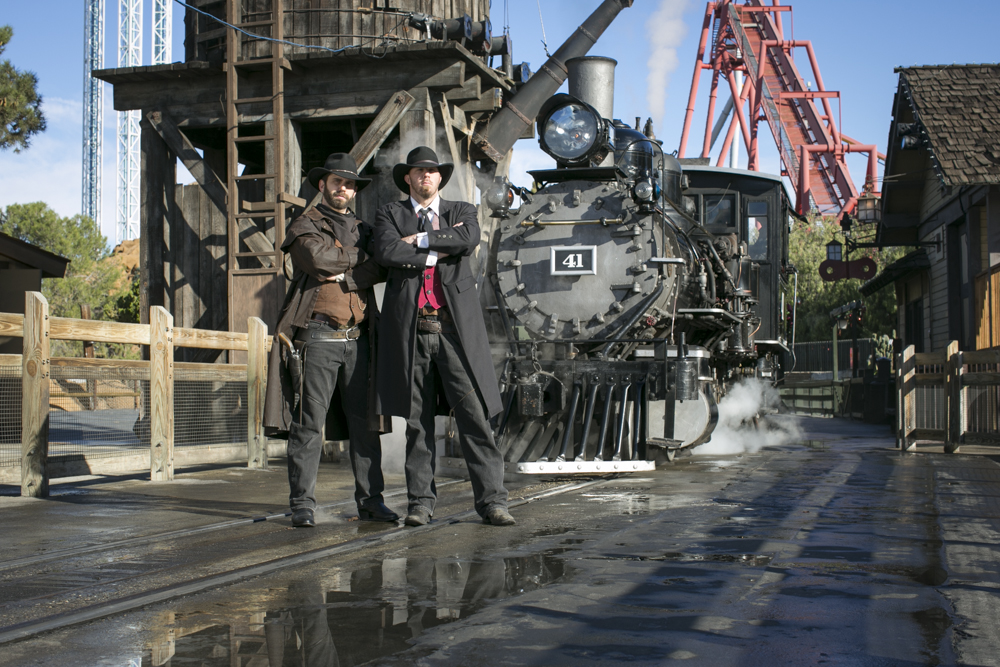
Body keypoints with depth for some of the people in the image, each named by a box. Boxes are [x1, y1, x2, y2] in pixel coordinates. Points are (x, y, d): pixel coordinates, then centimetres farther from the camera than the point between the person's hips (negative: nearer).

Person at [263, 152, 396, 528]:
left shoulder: (363, 231, 21)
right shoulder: (304, 227, 8)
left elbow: (382, 269, 2)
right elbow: (319, 258, -14)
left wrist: (344, 276, -11)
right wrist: (360, 257, 0)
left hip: (358, 339, 4)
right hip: (317, 337, -4)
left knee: (365, 422, 3)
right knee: (309, 424, -4)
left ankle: (370, 501, 9)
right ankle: (302, 505, 1)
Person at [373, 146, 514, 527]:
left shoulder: (461, 211, 15)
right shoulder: (390, 214, 12)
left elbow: (469, 238, -8)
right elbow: (387, 253, -8)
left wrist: (419, 240, -4)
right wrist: (439, 252, -5)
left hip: (456, 330, 0)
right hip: (410, 331, 0)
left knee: (475, 417, -4)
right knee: (418, 421, 5)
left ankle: (491, 500, 0)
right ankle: (420, 502, 14)